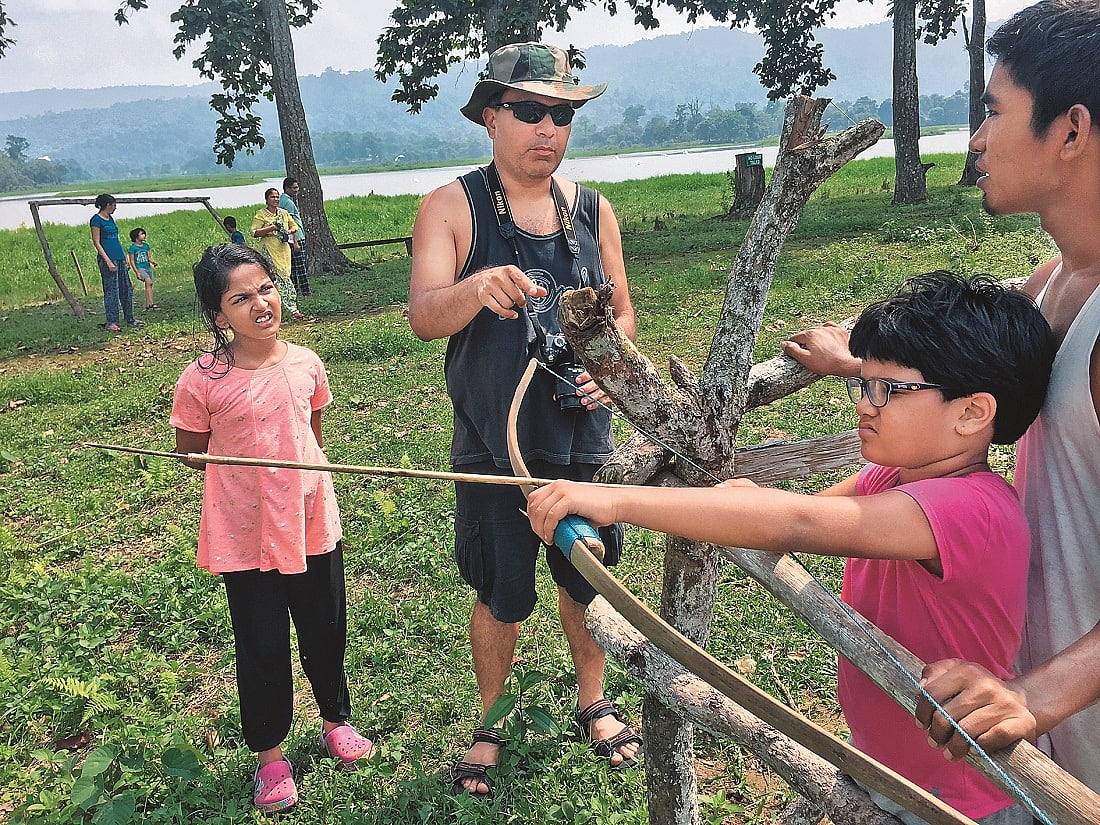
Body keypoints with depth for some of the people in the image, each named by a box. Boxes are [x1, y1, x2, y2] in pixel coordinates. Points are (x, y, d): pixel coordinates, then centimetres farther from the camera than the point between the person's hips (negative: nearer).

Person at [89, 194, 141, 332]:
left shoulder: (110, 218, 16)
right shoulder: (96, 220, -8)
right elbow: (96, 243, -13)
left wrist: (124, 256, 18)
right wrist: (108, 261, -19)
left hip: (119, 257, 9)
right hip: (107, 258, -9)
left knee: (127, 288, 10)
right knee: (111, 290, -6)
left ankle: (130, 318, 19)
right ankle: (111, 322, -1)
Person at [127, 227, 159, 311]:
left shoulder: (146, 245, 12)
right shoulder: (133, 247, -5)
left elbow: (149, 257, 12)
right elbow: (131, 261, -5)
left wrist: (154, 262, -10)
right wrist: (136, 272, -12)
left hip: (148, 267, 7)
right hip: (139, 268, -7)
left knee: (149, 286, 5)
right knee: (149, 282, -24)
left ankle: (147, 305, 13)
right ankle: (151, 303, -29)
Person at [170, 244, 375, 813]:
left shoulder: (306, 364, -5)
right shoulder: (202, 381, -15)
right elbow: (190, 453, -1)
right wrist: (246, 463, -10)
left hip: (313, 526, 3)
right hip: (245, 539, -3)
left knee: (326, 633, 18)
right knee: (262, 649, 11)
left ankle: (336, 722, 43)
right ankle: (270, 754, 33)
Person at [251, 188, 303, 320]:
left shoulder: (284, 213, 14)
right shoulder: (261, 215, -1)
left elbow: (294, 226, 27)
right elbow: (254, 233, -8)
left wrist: (290, 231, 4)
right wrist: (272, 228, -15)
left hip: (283, 250, 5)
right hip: (269, 251, -5)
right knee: (283, 278, -11)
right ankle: (293, 310, -11)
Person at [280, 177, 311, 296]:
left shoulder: (282, 200, 15)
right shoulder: (288, 202, -15)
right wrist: (295, 242, -21)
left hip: (292, 239, 10)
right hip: (296, 238, -10)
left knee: (292, 266, 11)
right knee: (300, 266, -6)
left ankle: (294, 289, 15)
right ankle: (305, 290, -4)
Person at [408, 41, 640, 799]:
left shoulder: (593, 211, 4)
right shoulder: (453, 207, -8)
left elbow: (622, 310, 11)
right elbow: (423, 315, -20)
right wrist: (476, 288, -42)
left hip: (584, 438, 3)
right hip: (494, 447, -3)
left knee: (589, 579, 17)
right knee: (501, 597, 11)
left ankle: (594, 702, 42)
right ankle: (491, 723, 36)